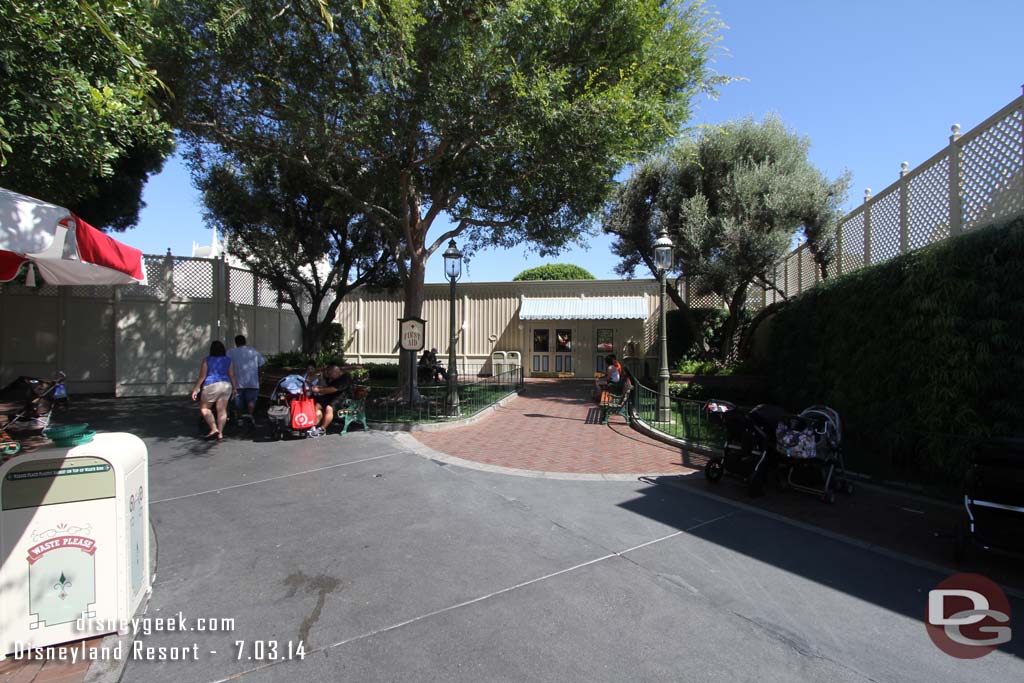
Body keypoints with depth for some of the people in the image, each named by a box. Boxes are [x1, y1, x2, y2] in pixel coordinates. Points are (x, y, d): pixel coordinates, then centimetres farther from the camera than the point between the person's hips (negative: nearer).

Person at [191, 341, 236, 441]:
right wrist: (234, 388, 14)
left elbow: (202, 376, -6)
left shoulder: (207, 360, -3)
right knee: (222, 410, 4)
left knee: (204, 408, 13)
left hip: (212, 386, -3)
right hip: (226, 386, 3)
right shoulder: (228, 360, 5)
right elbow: (232, 376, 4)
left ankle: (214, 428, 2)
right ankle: (220, 433, 1)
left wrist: (195, 389, -1)